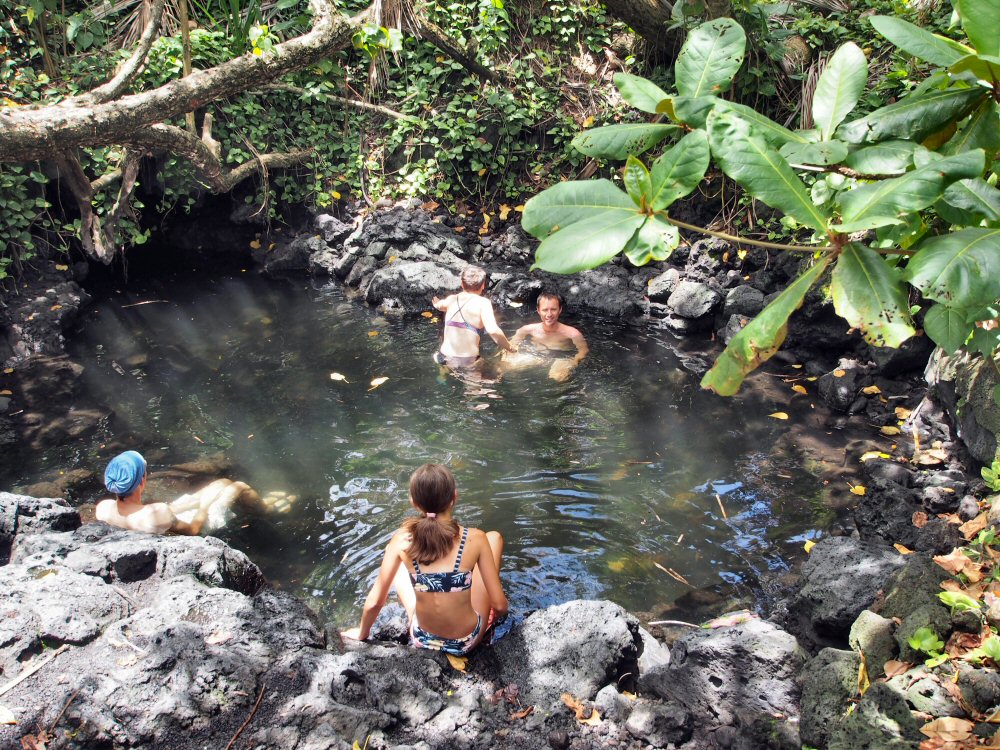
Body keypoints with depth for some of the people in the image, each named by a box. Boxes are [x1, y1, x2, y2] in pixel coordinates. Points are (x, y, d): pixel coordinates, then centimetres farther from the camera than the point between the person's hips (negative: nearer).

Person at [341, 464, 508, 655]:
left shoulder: (402, 540, -17)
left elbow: (374, 602, -9)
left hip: (422, 640, 2)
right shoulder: (475, 539, -21)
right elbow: (500, 605, -14)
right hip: (468, 642, -2)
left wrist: (362, 633, 12)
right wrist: (499, 614, 10)